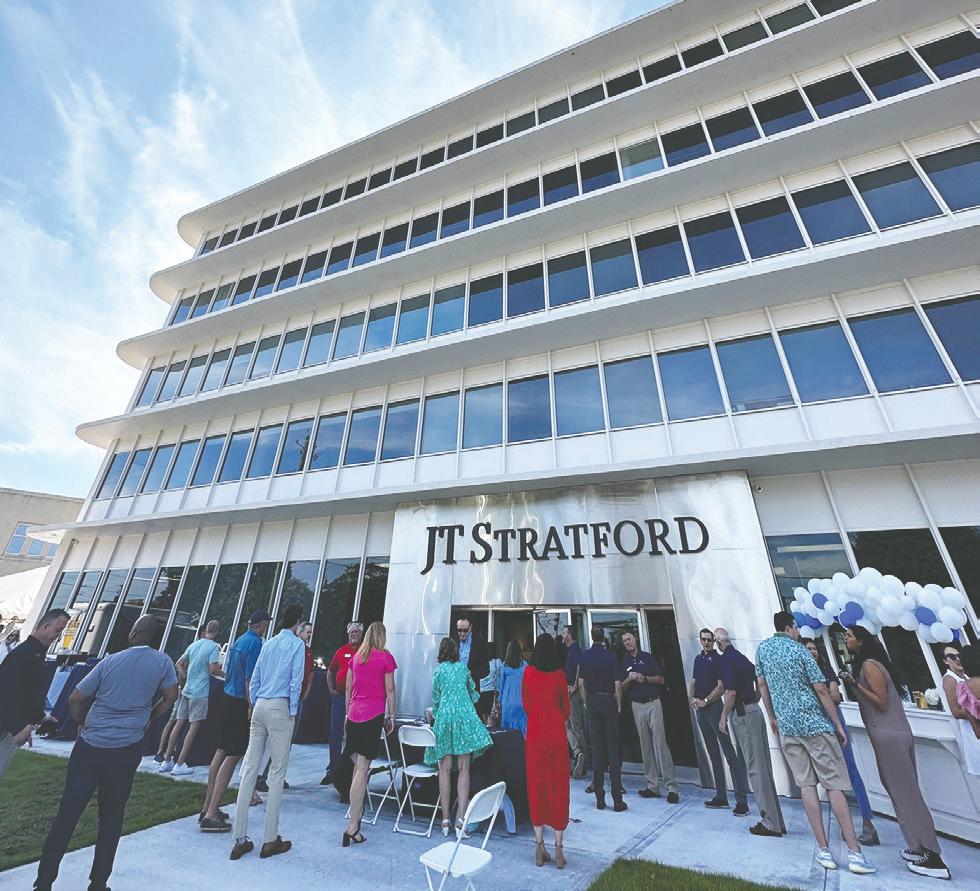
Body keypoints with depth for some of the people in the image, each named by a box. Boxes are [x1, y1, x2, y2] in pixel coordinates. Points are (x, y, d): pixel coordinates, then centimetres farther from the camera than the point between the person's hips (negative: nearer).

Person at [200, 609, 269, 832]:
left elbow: (227, 673, 17)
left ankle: (208, 807, 28)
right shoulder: (255, 643, -18)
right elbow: (249, 679, -21)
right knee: (232, 757, 0)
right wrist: (251, 708, -14)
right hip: (240, 704, -9)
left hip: (227, 698, 9)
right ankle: (211, 816, 5)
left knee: (221, 752, 18)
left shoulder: (238, 641, 9)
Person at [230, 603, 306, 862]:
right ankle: (271, 840, 12)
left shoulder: (268, 643, 12)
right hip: (280, 708, -7)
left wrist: (254, 706, 21)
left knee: (249, 769, 10)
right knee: (278, 772, 3)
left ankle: (240, 839, 17)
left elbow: (254, 679, 15)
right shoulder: (297, 644, -7)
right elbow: (296, 681, -10)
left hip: (259, 706, 7)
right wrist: (292, 712, -1)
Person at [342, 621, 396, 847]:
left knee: (358, 765, 20)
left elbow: (348, 687, 13)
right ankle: (352, 826, -1)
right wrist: (391, 716, 5)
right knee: (362, 769, -3)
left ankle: (356, 809, 30)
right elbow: (390, 689, -4)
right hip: (374, 714, -5)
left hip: (354, 714, 5)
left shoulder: (356, 656, 8)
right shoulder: (386, 657, -6)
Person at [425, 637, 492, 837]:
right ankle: (460, 819, -1)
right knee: (464, 769, 4)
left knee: (444, 769, 8)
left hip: (444, 717, 0)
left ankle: (446, 819, 11)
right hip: (465, 716, 1)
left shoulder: (438, 670, 8)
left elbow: (435, 698, 12)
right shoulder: (463, 667, 11)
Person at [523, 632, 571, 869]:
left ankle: (539, 846, 19)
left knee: (536, 785, 12)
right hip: (556, 733, -1)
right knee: (558, 786, 10)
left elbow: (526, 704, 6)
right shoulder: (559, 674, -8)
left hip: (534, 732, 1)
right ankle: (558, 847, 16)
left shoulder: (528, 672, -4)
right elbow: (566, 706, 3)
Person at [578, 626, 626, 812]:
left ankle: (599, 798, 15)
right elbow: (617, 686, -11)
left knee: (597, 749, 10)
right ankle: (617, 799, 8)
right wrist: (619, 706, 2)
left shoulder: (585, 656, -1)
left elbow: (581, 684, 1)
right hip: (608, 701, -2)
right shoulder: (610, 656, -10)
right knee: (613, 749, 6)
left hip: (592, 701, 2)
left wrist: (587, 703, 12)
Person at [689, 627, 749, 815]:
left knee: (730, 754, -6)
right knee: (713, 754, 14)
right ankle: (721, 796, 24)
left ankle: (742, 800, 0)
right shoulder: (698, 658, 12)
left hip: (715, 708, -7)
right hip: (700, 710, 7)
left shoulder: (718, 659, -7)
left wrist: (705, 701, -12)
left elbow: (721, 686, -12)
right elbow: (693, 682, 14)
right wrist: (693, 698, -3)